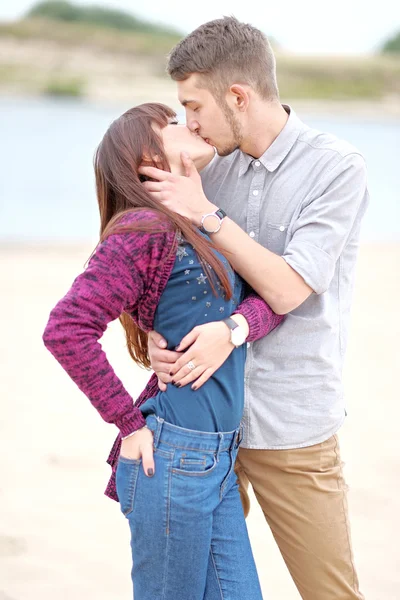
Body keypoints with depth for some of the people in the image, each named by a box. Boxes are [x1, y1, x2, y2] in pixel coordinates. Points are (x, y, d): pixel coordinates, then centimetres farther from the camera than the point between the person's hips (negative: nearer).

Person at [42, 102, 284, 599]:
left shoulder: (203, 230, 15)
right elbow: (66, 330, -20)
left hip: (218, 459, 8)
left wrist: (237, 326, -13)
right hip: (172, 459, -8)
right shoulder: (146, 231, -12)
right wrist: (131, 424, -15)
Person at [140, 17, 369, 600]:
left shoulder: (337, 168, -10)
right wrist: (157, 335, -11)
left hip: (290, 429, -5)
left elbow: (288, 289, -16)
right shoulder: (214, 169, 7)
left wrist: (206, 213, -14)